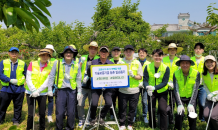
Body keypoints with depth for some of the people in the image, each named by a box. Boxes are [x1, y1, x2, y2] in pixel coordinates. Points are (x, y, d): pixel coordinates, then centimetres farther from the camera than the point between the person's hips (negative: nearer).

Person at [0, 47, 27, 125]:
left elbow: (26, 75, 7)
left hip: (19, 89, 1)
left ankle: (16, 121, 24)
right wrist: (10, 80, -15)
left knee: (18, 106, 9)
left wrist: (19, 81, -6)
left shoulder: (22, 64, 6)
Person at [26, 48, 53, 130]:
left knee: (42, 113, 6)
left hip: (42, 94, 1)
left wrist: (38, 91, -17)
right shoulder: (32, 64, -1)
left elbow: (47, 82, -6)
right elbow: (28, 79, -5)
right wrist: (33, 90, -16)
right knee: (31, 114, -1)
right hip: (30, 93, 0)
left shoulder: (50, 68, -1)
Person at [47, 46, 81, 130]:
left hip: (72, 91, 2)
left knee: (71, 112, 8)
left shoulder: (77, 65, 4)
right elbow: (51, 77, 4)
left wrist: (79, 92, 6)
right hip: (61, 90, -1)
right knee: (59, 112, 1)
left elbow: (78, 80, 8)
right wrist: (50, 89, 1)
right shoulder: (57, 63, 0)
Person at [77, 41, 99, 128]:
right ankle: (81, 119, 21)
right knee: (80, 104, -1)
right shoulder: (83, 58, 8)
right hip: (83, 85, 1)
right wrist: (80, 63, -11)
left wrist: (88, 76, -14)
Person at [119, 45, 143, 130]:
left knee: (132, 108, 9)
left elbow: (140, 77, 3)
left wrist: (133, 76, -16)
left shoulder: (137, 63, 5)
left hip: (134, 90, 1)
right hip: (123, 90, 0)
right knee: (122, 108, 7)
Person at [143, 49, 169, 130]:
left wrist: (154, 87, -32)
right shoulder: (147, 67, -13)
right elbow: (145, 80, -12)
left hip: (162, 92, -1)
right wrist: (147, 87, -34)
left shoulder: (166, 68, -15)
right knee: (151, 110, 8)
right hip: (151, 92, 1)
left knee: (162, 110, -9)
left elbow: (164, 82, -18)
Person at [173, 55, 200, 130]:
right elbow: (176, 90, -14)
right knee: (180, 114, -16)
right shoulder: (176, 74, -12)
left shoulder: (196, 73, -12)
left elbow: (195, 90, -14)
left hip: (191, 97, 1)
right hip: (180, 97, 0)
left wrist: (191, 104, -21)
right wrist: (179, 104, -21)